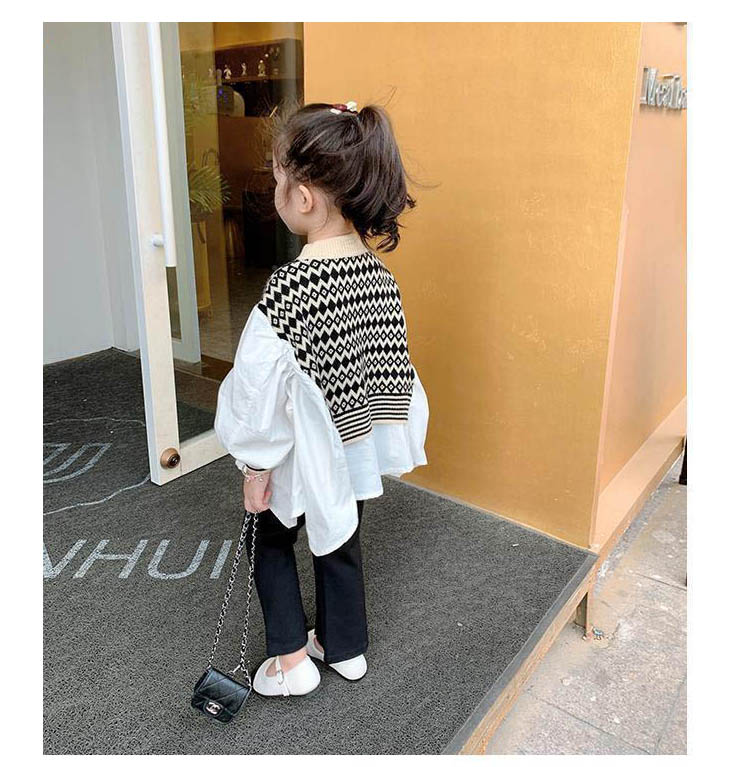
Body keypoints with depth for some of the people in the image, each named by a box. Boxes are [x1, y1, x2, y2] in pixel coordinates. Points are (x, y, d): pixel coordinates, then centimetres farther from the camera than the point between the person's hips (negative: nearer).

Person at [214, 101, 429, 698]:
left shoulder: (290, 285, -29)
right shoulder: (380, 274, -8)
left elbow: (267, 391, -24)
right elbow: (393, 363, 1)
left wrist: (257, 469, -11)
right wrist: (377, 433, 15)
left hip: (306, 452, -5)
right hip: (360, 444, 6)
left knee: (273, 540, 21)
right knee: (341, 540, 24)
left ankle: (291, 660, 30)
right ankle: (346, 648, 43)